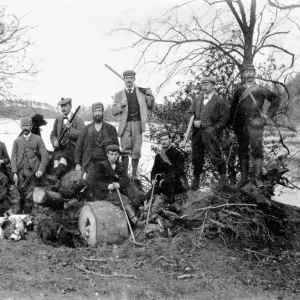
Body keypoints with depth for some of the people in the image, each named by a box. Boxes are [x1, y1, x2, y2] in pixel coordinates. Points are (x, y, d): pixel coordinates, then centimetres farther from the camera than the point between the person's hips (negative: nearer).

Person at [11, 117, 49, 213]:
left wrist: (41, 170, -12)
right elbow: (14, 157, 8)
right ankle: (21, 209, 24)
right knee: (21, 194, 4)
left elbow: (45, 156, 0)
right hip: (20, 172, 2)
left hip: (32, 172, -2)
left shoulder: (38, 139, 6)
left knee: (29, 196, -6)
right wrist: (15, 173, -3)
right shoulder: (17, 141, 14)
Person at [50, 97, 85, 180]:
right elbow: (53, 134, 22)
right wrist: (55, 141, -2)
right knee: (56, 157, -28)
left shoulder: (78, 119, 4)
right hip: (60, 147, 3)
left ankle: (55, 177, -45)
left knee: (63, 157, -33)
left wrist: (70, 128, -20)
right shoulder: (58, 119, 19)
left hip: (72, 146, -3)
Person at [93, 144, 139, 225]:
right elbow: (97, 181, -5)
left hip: (117, 192, 5)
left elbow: (126, 180, 3)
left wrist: (119, 184, -20)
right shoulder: (100, 165, 4)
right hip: (104, 194, -4)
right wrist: (107, 186, -23)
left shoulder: (120, 166, 16)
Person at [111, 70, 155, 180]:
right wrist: (121, 104, -12)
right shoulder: (119, 94, 9)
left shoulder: (141, 91, 11)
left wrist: (151, 97, -4)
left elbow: (150, 107, 15)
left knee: (136, 152, 2)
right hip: (125, 124, 0)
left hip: (137, 124, 0)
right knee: (125, 151, -4)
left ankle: (134, 174, 16)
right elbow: (113, 112, 7)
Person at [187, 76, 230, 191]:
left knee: (215, 155, -8)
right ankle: (196, 178, 19)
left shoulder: (219, 101, 4)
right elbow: (189, 113, 17)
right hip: (197, 132, 5)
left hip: (211, 132, -4)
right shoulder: (197, 100, 19)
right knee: (196, 156, 7)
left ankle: (223, 176, 9)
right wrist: (194, 121, -4)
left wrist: (215, 128, -10)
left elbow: (224, 117, 0)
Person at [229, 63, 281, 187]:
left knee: (257, 151, -8)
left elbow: (276, 99, 10)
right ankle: (244, 177, 12)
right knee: (242, 151, 5)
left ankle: (257, 177, -3)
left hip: (256, 125, -3)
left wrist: (268, 114, 2)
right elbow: (232, 107, 19)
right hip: (241, 126, 3)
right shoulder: (239, 91, 13)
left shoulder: (261, 90, 6)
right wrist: (231, 123, 11)